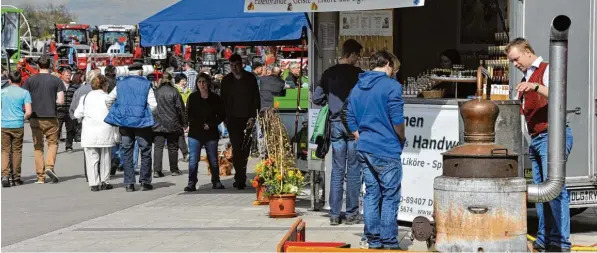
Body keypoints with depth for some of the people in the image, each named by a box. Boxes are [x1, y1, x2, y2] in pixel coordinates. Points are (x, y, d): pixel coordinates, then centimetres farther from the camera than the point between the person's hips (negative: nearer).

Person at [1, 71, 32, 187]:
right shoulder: (24, 93, -1)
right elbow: (28, 112, -8)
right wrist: (23, 119, 10)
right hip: (18, 125, -1)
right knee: (17, 151, 8)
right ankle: (16, 178, 14)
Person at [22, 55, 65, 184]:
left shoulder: (30, 80, 1)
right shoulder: (56, 80, -2)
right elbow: (60, 101, -5)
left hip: (35, 118, 1)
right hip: (50, 118, -1)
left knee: (38, 146, 7)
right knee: (53, 143, 12)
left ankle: (40, 176, 6)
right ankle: (50, 166, -11)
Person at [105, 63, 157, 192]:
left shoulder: (121, 84, 7)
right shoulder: (145, 84, -1)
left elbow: (108, 100, 4)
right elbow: (153, 104, -8)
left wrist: (116, 113, 14)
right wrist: (146, 114, 8)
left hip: (124, 122, 3)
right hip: (141, 122, -3)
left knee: (127, 152, 7)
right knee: (145, 152, 8)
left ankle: (129, 183, 5)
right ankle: (145, 182, 6)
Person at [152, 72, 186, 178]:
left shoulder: (156, 91, -3)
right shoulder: (174, 91, -6)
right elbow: (180, 107, -4)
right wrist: (183, 122, 5)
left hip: (158, 124, 1)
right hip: (172, 123, -1)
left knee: (158, 147, 2)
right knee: (173, 147, 10)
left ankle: (157, 170, -6)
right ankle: (174, 169, 17)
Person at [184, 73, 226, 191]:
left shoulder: (215, 98, 3)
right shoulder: (193, 97, 3)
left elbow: (221, 115, 7)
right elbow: (189, 115, 3)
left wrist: (211, 125, -7)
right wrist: (200, 125, -11)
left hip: (211, 133, 1)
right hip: (195, 133, -1)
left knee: (213, 159, 7)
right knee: (193, 160, -6)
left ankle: (216, 182, 19)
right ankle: (191, 183, -3)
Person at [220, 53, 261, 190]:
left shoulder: (250, 78, 2)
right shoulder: (226, 80, 6)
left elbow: (256, 99, 2)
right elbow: (223, 100, 11)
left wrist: (253, 117, -6)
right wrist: (225, 118, 3)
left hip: (247, 119, 0)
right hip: (232, 119, 0)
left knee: (245, 149, 2)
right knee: (236, 148, -11)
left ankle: (240, 178, 14)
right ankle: (240, 178, -11)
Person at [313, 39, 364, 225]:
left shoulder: (329, 74, 4)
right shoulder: (358, 74, -7)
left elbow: (316, 99, 7)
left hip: (335, 123, 4)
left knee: (337, 170, 8)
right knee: (353, 170, 3)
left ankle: (334, 214, 8)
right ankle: (351, 214, 5)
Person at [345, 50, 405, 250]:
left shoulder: (357, 88, 11)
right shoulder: (391, 86, -11)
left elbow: (351, 121, 13)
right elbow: (397, 120, -15)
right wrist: (402, 139, 1)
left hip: (364, 149, 7)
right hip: (387, 150, -7)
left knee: (371, 194, 12)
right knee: (390, 197, 0)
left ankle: (373, 242, 15)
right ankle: (389, 244, 2)